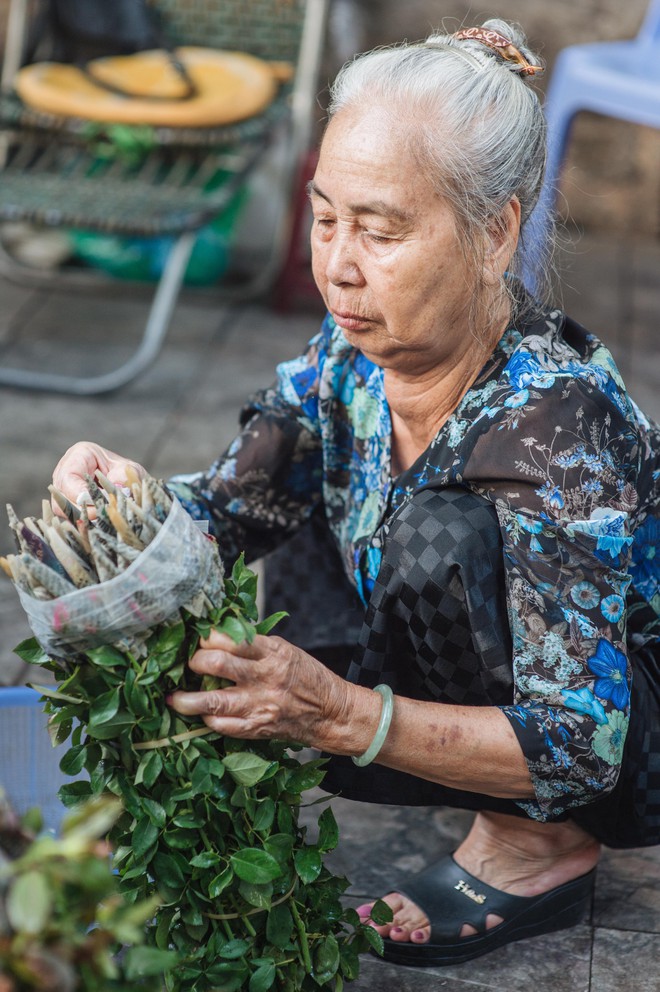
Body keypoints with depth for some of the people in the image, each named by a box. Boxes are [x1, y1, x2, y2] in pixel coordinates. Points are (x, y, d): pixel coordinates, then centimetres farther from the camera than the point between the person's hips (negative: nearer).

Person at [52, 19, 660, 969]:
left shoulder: (554, 419, -33)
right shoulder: (356, 357, -11)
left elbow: (577, 746, -34)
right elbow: (229, 513, -5)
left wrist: (339, 715, -47)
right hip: (539, 685, 8)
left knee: (438, 536, -30)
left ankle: (545, 844, -8)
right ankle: (532, 805, 11)